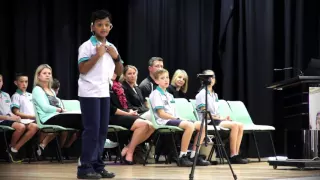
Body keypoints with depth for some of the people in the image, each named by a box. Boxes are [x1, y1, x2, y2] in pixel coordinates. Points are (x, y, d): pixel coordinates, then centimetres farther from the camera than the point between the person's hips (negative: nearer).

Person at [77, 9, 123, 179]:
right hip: (89, 93, -7)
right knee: (92, 129, -9)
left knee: (102, 130, 7)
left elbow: (119, 72, 15)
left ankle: (97, 165, 13)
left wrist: (116, 57, -1)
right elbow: (82, 70, -15)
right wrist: (98, 55, -18)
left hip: (105, 93, 7)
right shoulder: (87, 46, -7)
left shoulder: (111, 47, 12)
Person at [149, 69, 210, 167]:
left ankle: (194, 156, -4)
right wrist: (177, 118, -12)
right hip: (164, 121, -9)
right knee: (189, 125, -34)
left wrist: (179, 118, 0)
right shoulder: (156, 94, -3)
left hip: (174, 119, 9)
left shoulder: (169, 95, 24)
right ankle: (182, 157, -29)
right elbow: (161, 114, -12)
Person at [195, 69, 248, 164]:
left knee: (240, 126, -12)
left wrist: (223, 117, -1)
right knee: (234, 125, -26)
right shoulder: (202, 94, -5)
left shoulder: (214, 95, 21)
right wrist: (220, 118, -14)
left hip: (216, 119, 8)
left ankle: (236, 154, -16)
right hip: (208, 122, -8)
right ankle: (233, 156, -24)